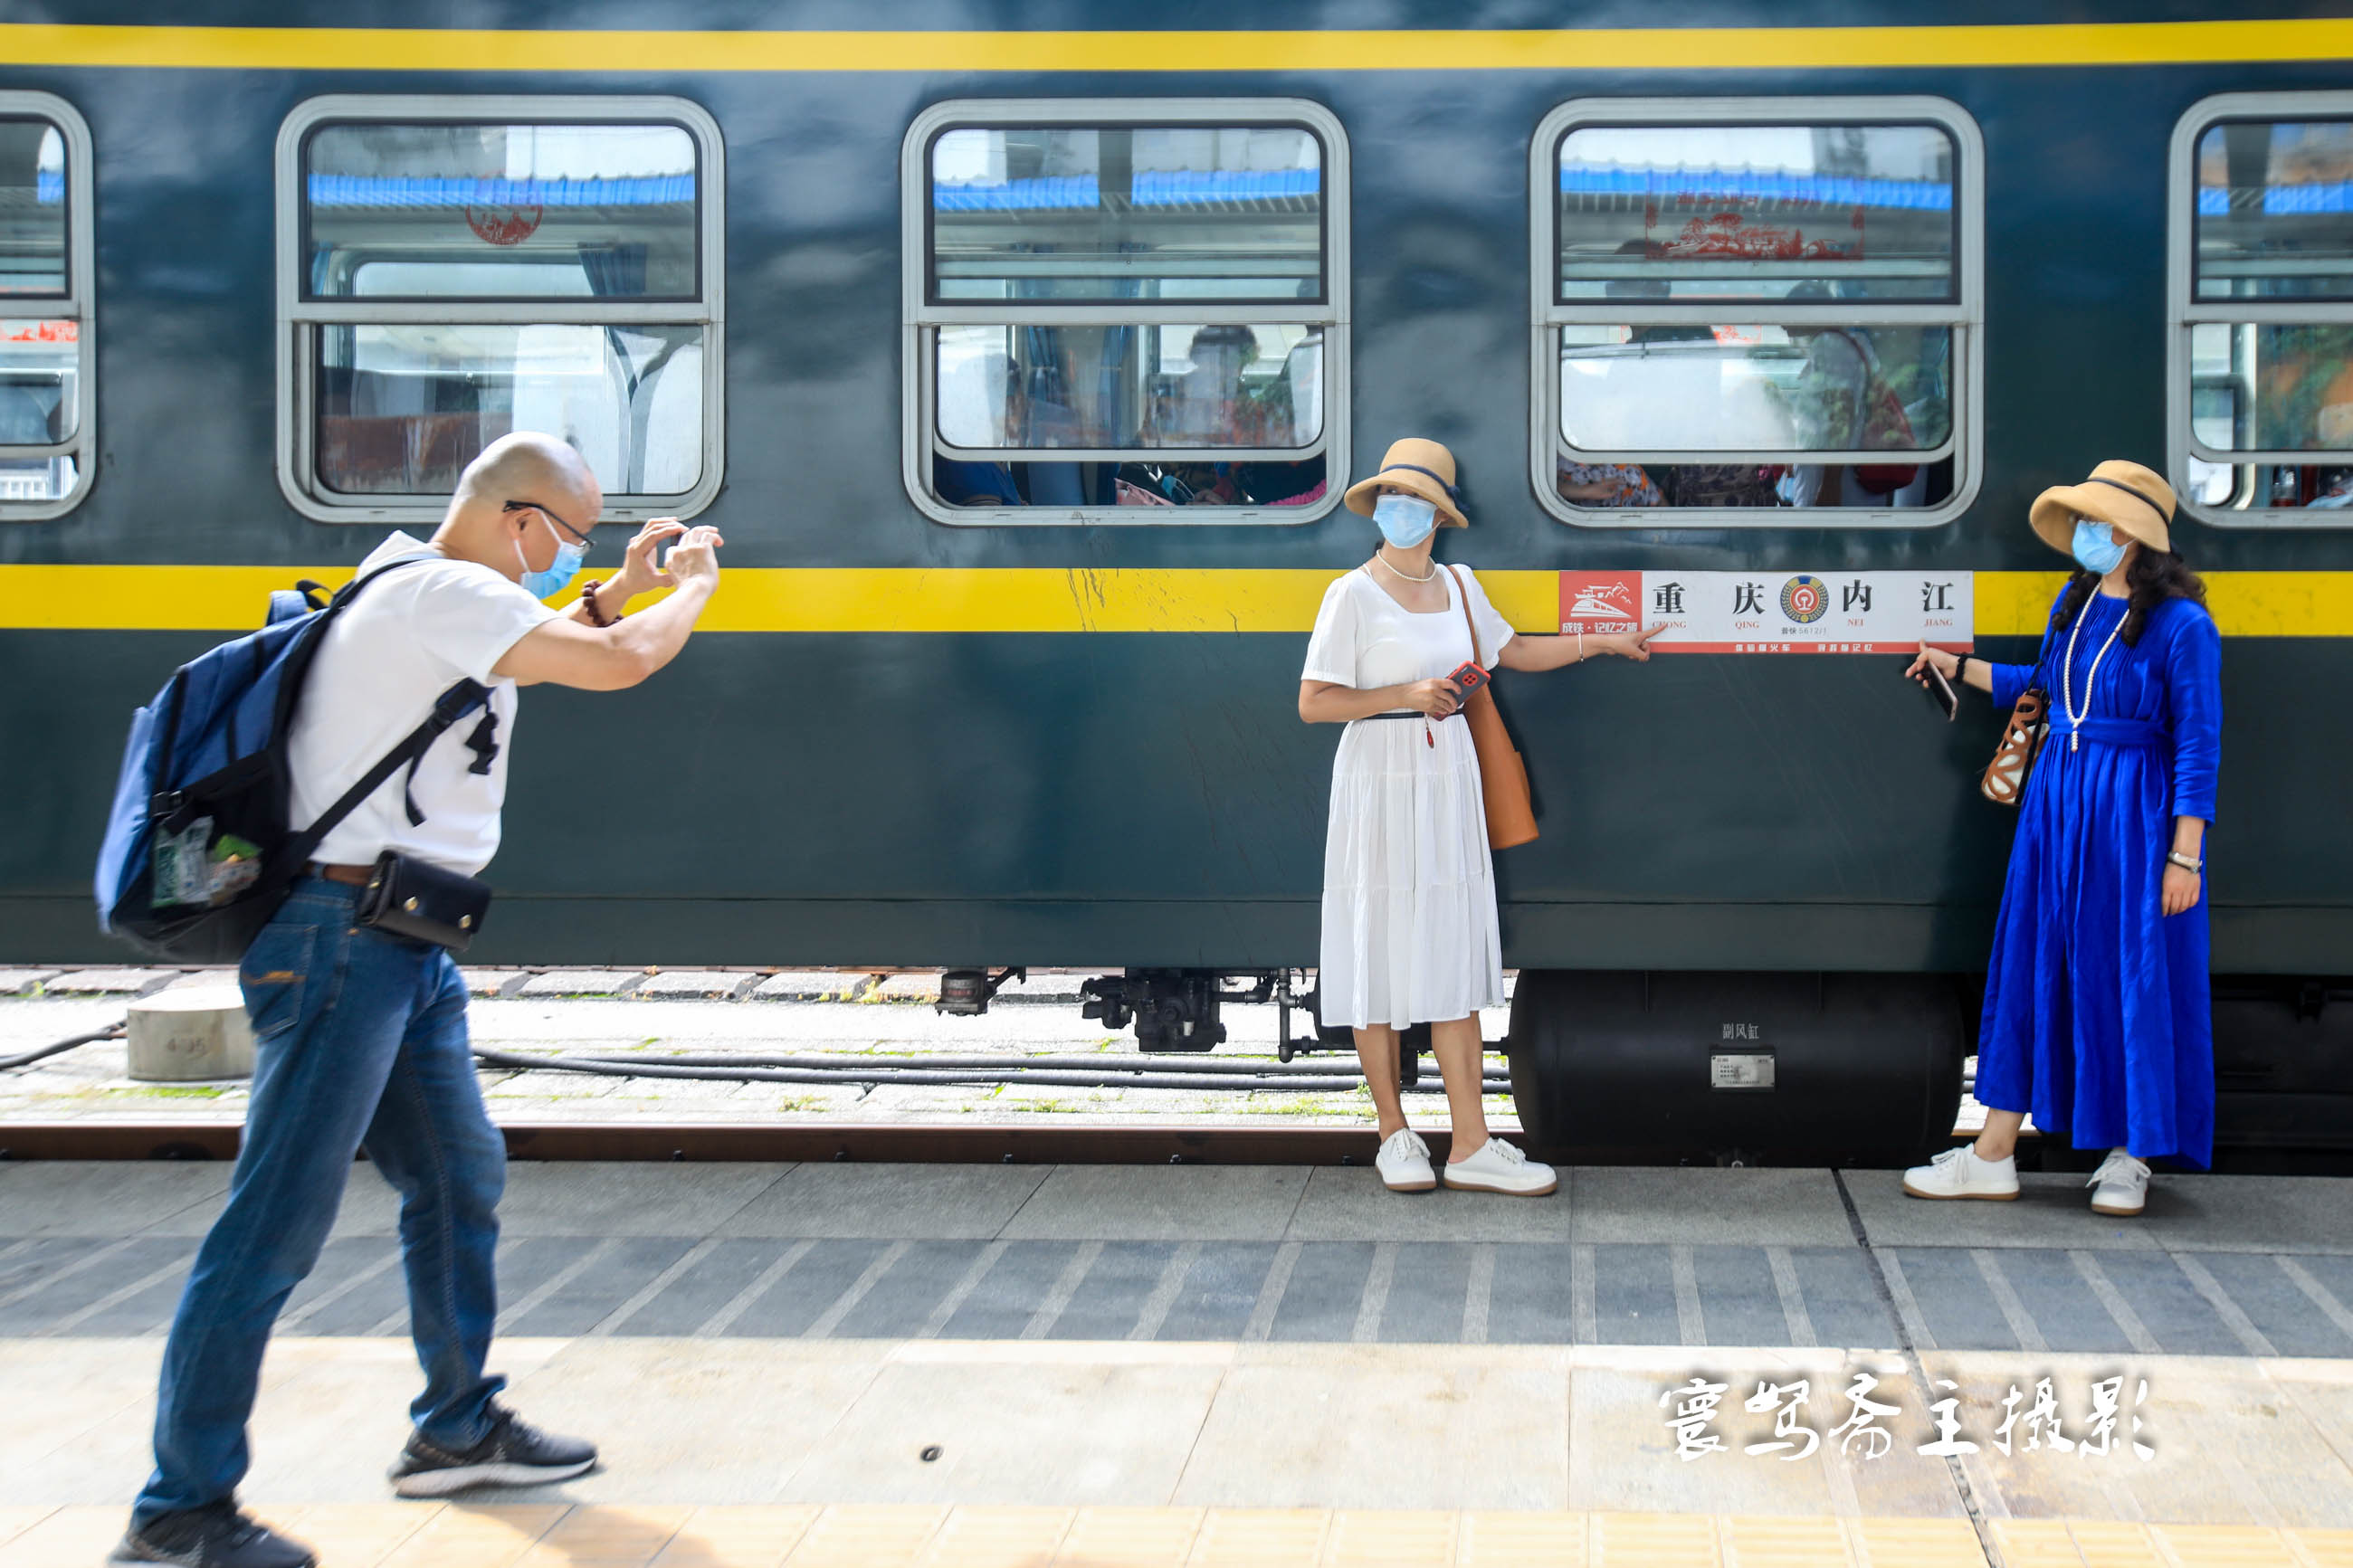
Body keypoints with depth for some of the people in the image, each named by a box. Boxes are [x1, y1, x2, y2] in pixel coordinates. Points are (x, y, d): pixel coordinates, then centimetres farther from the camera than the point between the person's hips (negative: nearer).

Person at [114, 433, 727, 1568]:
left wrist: (619, 589, 24)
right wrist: (695, 584, -3)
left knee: (460, 1178, 18)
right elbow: (616, 665, -22)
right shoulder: (440, 592, -16)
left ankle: (456, 1431, 32)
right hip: (341, 940, -11)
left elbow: (529, 656, 35)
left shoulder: (411, 579, 16)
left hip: (401, 951, 11)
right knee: (277, 1226, -8)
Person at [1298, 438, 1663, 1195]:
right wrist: (1406, 694, -17)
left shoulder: (1457, 586, 9)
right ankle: (1394, 1132, 16)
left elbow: (1513, 651, 25)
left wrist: (1601, 643, 25)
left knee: (1455, 959, 3)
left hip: (1449, 781, 5)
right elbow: (1313, 703, -11)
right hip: (1379, 779, -5)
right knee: (1379, 952, 2)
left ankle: (1470, 1145, 4)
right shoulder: (1353, 594, -8)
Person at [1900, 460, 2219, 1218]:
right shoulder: (2073, 605, 8)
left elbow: (2198, 745, -13)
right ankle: (1993, 1156, 13)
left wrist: (2185, 856, -15)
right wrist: (1957, 667, 25)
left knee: (2132, 977, 2)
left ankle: (2128, 1158, 17)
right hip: (2055, 799, 7)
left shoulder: (2181, 625, -13)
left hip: (2133, 813, -7)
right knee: (2030, 966, 8)